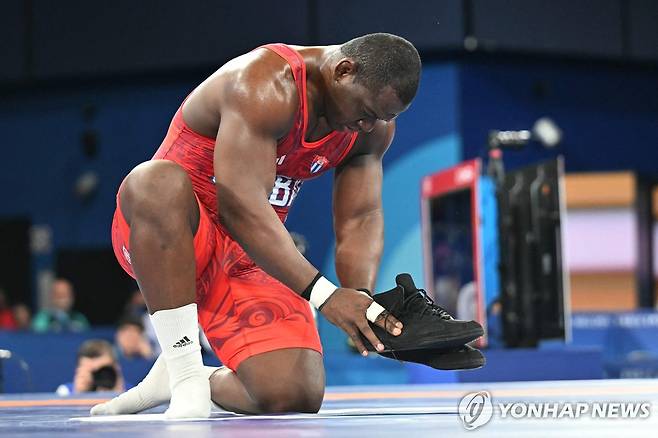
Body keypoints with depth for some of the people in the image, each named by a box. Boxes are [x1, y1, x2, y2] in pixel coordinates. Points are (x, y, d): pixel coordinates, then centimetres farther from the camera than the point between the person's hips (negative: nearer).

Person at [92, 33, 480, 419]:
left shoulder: (375, 126, -1)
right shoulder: (268, 86, -26)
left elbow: (361, 220, -2)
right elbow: (238, 203, -34)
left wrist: (362, 300, -23)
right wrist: (323, 294, -40)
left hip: (246, 258, 6)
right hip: (165, 237, -6)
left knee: (297, 397, -15)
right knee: (159, 182, -43)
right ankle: (185, 377, -33)